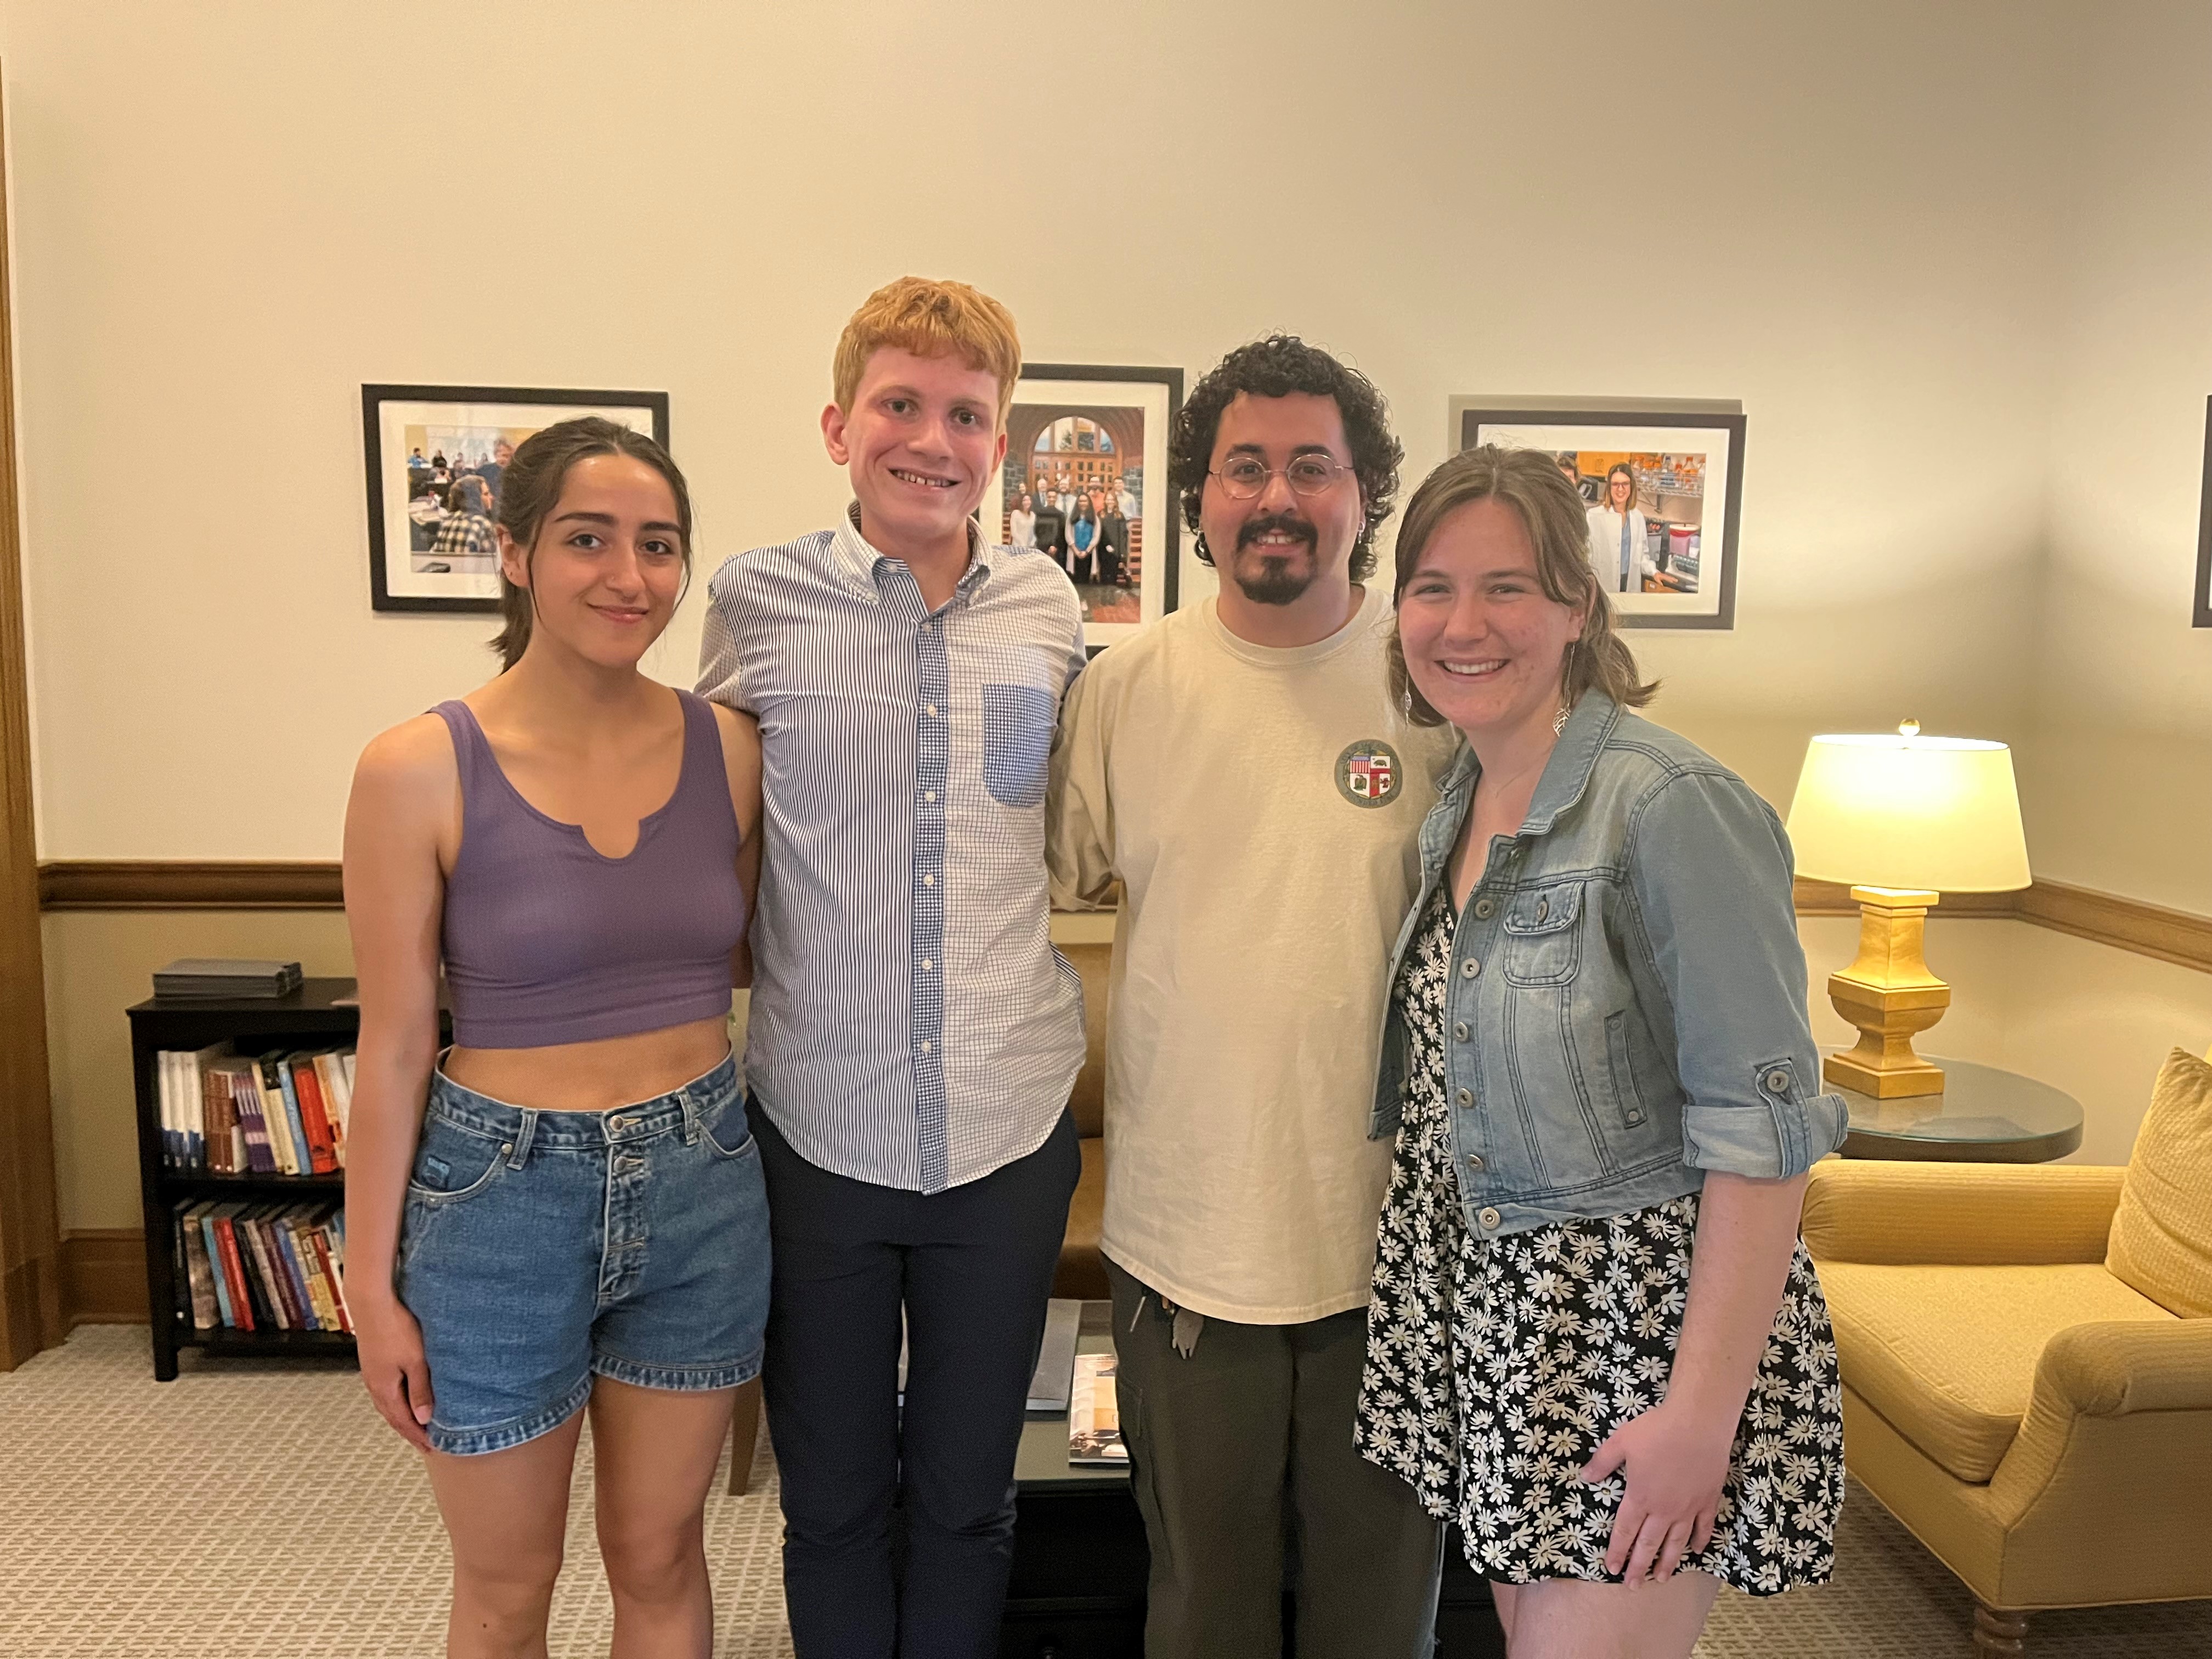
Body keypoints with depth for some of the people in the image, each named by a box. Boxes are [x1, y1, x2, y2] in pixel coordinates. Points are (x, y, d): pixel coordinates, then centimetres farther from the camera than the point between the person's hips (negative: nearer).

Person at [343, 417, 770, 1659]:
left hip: (701, 1190, 3)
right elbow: (396, 1045, -7)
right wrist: (374, 1284, -3)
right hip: (501, 1199, -2)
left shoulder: (729, 748, -4)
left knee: (660, 1556, 20)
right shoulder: (421, 770, -12)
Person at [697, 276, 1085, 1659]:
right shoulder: (758, 603, -6)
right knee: (834, 1502, 18)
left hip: (1009, 1127, 2)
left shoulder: (1050, 609, 0)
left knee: (970, 1497, 19)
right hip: (821, 1122, -1)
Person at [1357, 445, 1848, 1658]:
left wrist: (1703, 1407, -20)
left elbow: (1762, 1127, -20)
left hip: (1646, 1326, -7)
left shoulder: (1674, 808, -19)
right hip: (1492, 1315, 7)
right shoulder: (1458, 802, 5)